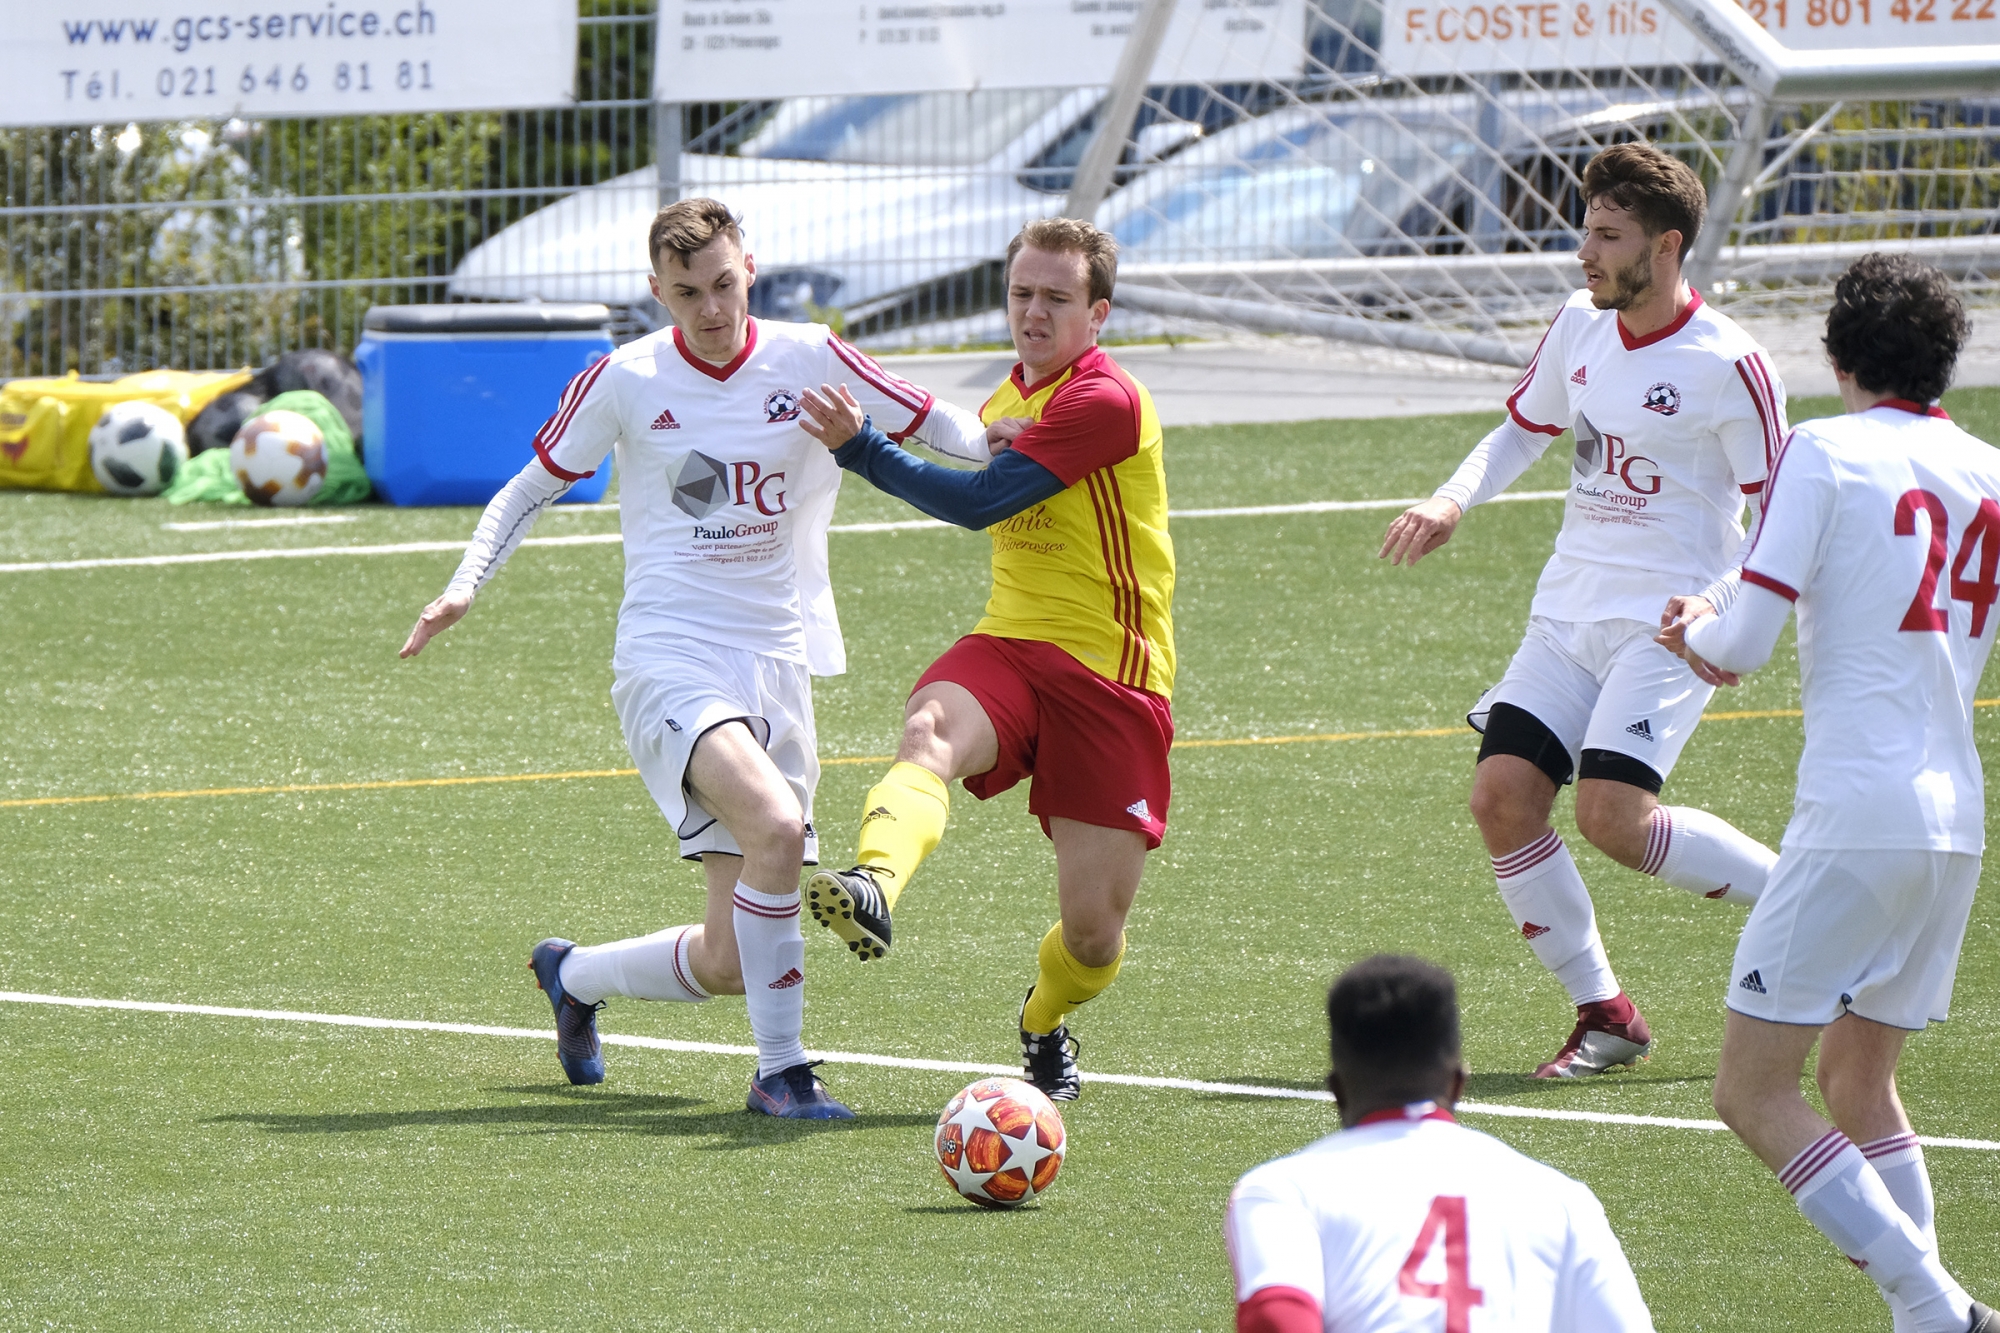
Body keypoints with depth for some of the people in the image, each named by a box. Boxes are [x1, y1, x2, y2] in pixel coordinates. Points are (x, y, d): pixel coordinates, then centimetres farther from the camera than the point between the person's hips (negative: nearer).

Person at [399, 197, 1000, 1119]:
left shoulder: (809, 361, 3)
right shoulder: (623, 382, -1)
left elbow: (945, 431, 8)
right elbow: (532, 488, 12)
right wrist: (466, 585, -2)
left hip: (778, 667, 4)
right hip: (669, 661, -4)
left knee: (732, 963, 2)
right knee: (775, 826, -32)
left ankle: (572, 977, 33)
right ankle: (780, 1071, -19)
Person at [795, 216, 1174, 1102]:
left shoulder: (1106, 402, -12)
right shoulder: (1008, 401, 16)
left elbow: (980, 503, -18)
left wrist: (861, 447, -17)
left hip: (1112, 678, -5)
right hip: (1010, 647, 5)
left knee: (1093, 932, -3)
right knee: (930, 731, -34)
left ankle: (1045, 1022, 32)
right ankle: (874, 885, -63)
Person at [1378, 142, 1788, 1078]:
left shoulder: (1726, 364, -13)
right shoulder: (1578, 327, 6)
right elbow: (1522, 429, 22)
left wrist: (1723, 607, -23)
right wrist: (1452, 501, 4)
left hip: (1666, 624, -7)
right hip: (1570, 609, 7)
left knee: (1612, 814, -21)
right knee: (1501, 796, -7)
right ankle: (1603, 1015, 5)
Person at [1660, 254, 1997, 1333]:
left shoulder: (1824, 452, -5)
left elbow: (1745, 644, -8)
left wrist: (1698, 635, 14)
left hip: (1857, 817, -7)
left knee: (1753, 1094, -4)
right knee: (1859, 1085, 20)